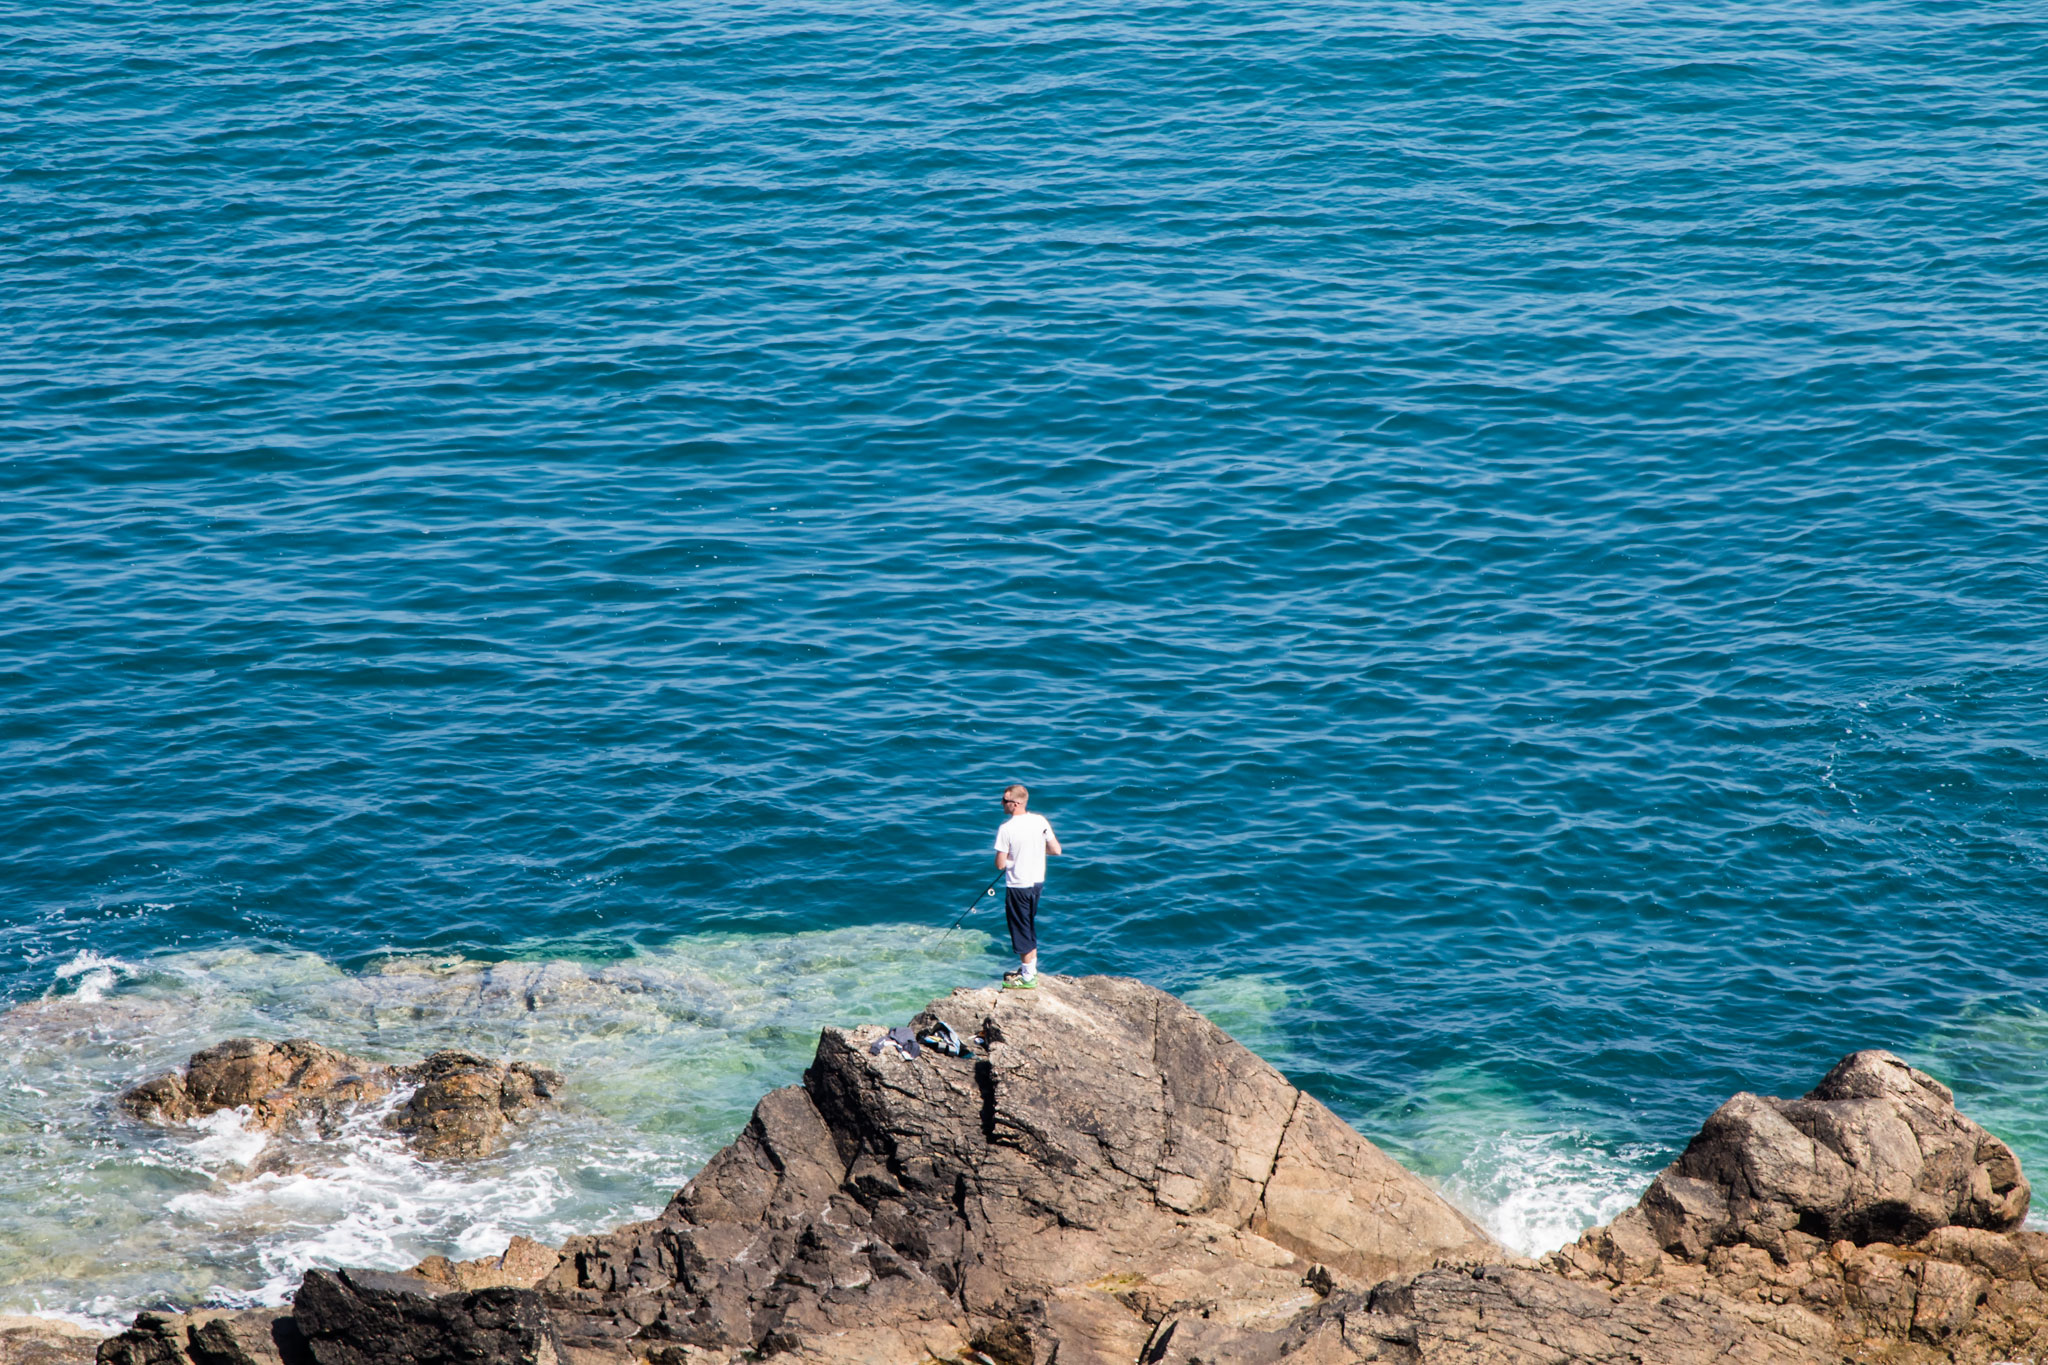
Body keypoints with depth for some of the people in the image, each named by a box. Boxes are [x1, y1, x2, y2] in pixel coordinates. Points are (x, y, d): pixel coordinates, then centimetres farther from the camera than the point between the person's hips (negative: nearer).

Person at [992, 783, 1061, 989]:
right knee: (1030, 927, 22)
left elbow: (1000, 864, -18)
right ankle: (1030, 968, 33)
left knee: (1022, 930, 5)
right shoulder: (1040, 821, -4)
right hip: (1037, 882, 6)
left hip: (1018, 885, -6)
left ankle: (1028, 979, 12)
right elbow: (1056, 850, 2)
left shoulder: (1006, 829, -20)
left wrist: (1011, 857, 3)